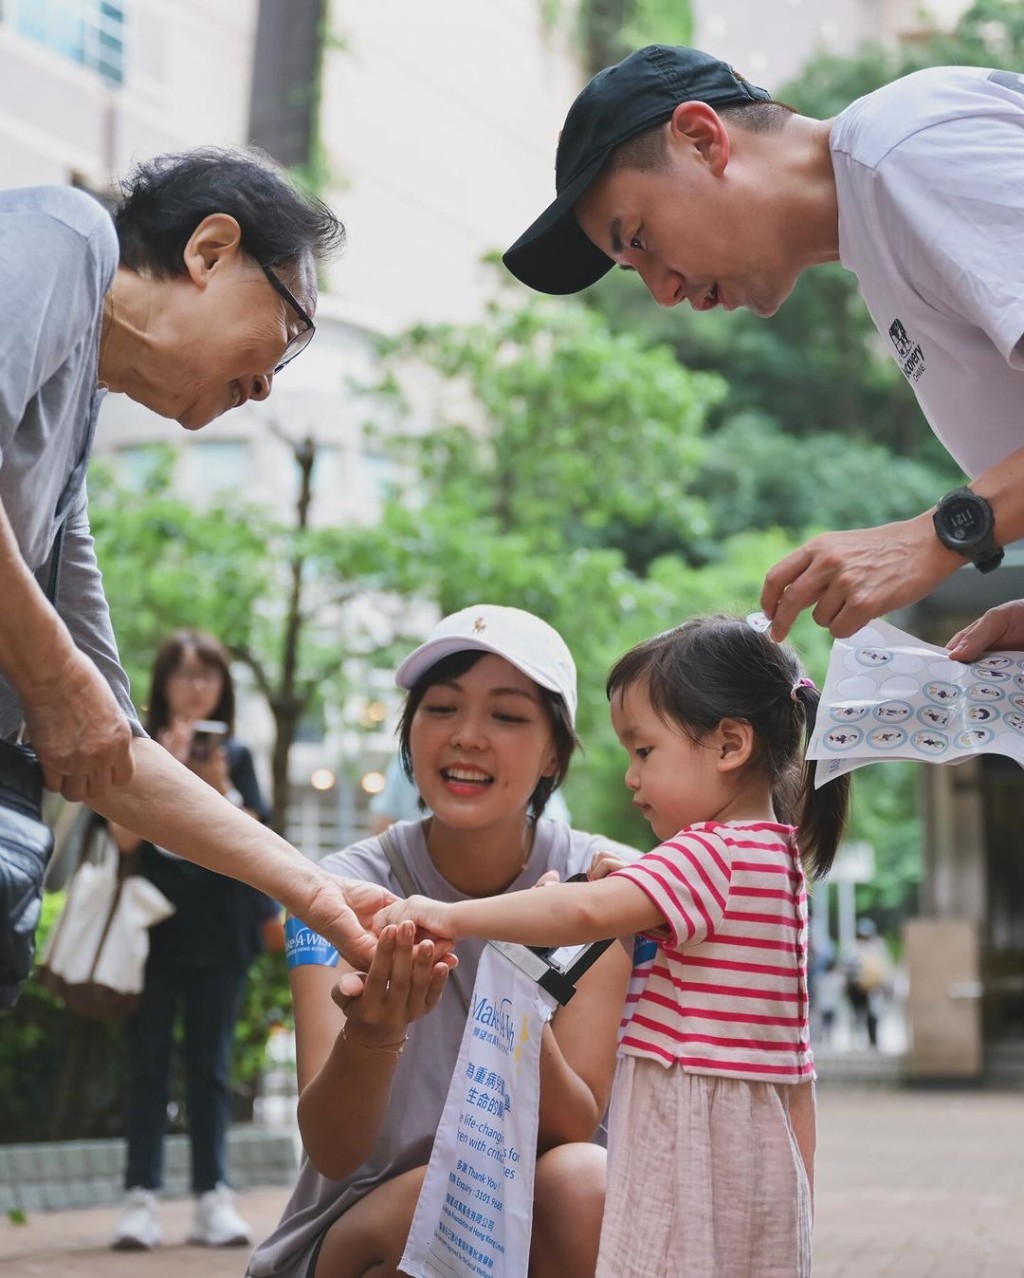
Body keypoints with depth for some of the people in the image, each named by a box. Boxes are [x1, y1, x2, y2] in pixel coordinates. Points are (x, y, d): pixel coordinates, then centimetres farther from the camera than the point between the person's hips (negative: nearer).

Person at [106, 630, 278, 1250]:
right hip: (155, 926, -2)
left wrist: (220, 787, -12)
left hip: (220, 931, 2)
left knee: (210, 1065, 5)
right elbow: (126, 837, -10)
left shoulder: (236, 756, 8)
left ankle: (213, 1197, 6)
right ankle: (142, 1197, -2)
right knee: (149, 1062, -2)